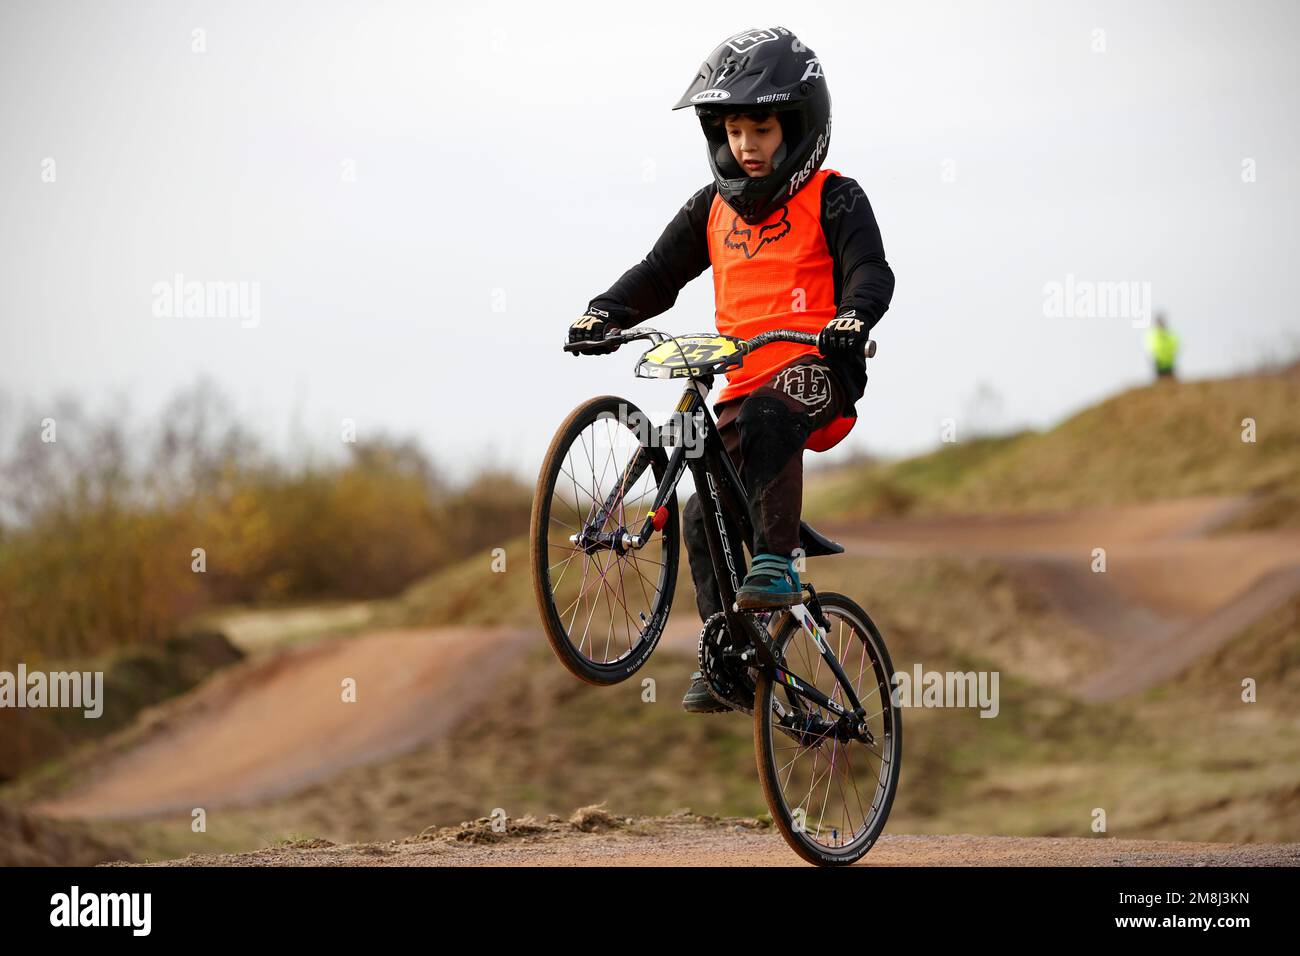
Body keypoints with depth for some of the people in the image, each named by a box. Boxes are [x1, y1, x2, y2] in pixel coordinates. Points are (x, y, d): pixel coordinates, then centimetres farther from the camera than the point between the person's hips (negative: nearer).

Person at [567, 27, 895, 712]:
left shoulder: (832, 199, 1)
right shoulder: (714, 209, 16)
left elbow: (870, 269, -12)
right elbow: (660, 272, 13)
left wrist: (853, 316, -34)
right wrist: (606, 312, -6)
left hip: (818, 372, -6)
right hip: (744, 384, 6)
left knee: (768, 419, -38)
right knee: (704, 517, -1)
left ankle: (775, 563, -33)